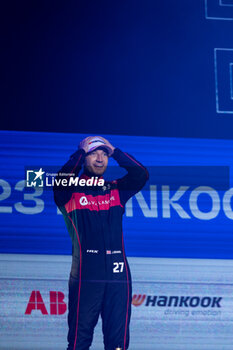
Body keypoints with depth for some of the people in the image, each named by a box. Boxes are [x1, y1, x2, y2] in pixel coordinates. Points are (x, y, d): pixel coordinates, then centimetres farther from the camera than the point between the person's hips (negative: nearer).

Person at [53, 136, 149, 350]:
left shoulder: (116, 190, 17)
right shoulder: (70, 192, 6)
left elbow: (141, 175, 5)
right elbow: (63, 178, -15)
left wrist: (115, 152, 7)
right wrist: (81, 152, -1)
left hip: (118, 274, 3)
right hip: (86, 274, -3)